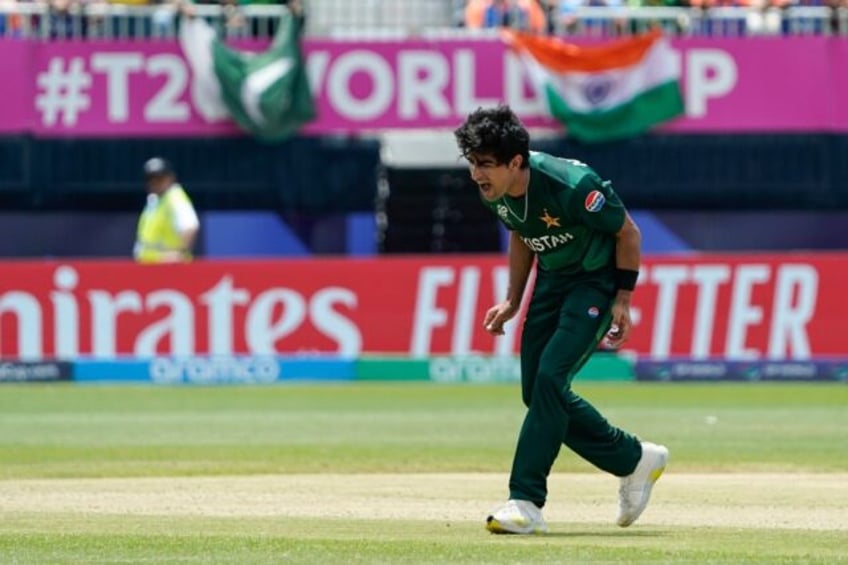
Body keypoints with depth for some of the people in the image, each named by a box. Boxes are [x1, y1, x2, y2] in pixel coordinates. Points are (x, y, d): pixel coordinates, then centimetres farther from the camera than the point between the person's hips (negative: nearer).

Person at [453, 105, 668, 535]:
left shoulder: (570, 187, -32)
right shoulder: (496, 192, -11)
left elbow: (627, 233, -17)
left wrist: (623, 300, -15)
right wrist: (512, 302, 10)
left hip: (597, 279, -8)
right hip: (552, 280, 8)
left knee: (550, 377, -21)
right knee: (536, 390, 4)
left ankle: (526, 502, -20)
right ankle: (634, 460, 22)